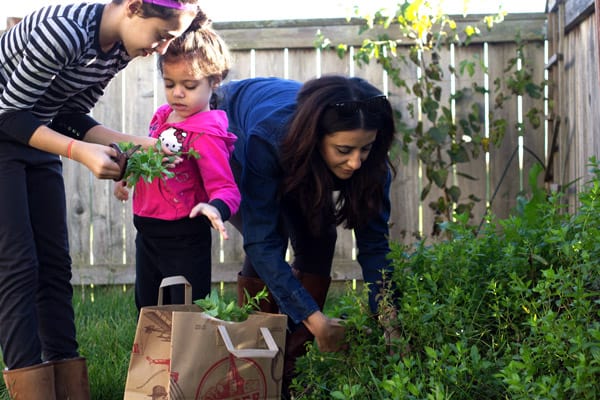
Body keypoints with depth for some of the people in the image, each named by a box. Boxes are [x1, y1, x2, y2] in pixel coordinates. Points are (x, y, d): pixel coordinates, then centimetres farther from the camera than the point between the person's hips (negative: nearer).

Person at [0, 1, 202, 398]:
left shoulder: (120, 49, -4)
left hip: (37, 140, 8)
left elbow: (69, 116, 4)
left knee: (55, 263, 3)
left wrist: (138, 144, -7)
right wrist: (81, 152, -28)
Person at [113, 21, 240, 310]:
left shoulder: (206, 135, -21)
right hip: (148, 232, 9)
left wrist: (216, 208, -47)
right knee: (147, 310, 20)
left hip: (184, 240, -9)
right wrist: (127, 176, 15)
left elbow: (226, 188, -28)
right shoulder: (163, 116, 5)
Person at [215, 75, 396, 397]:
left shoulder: (368, 159, -33)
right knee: (273, 238, -24)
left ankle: (292, 371, -3)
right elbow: (262, 243, -44)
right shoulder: (268, 136, -45)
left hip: (294, 163, 5)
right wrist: (313, 317, -48)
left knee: (318, 239, -14)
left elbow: (373, 241, -26)